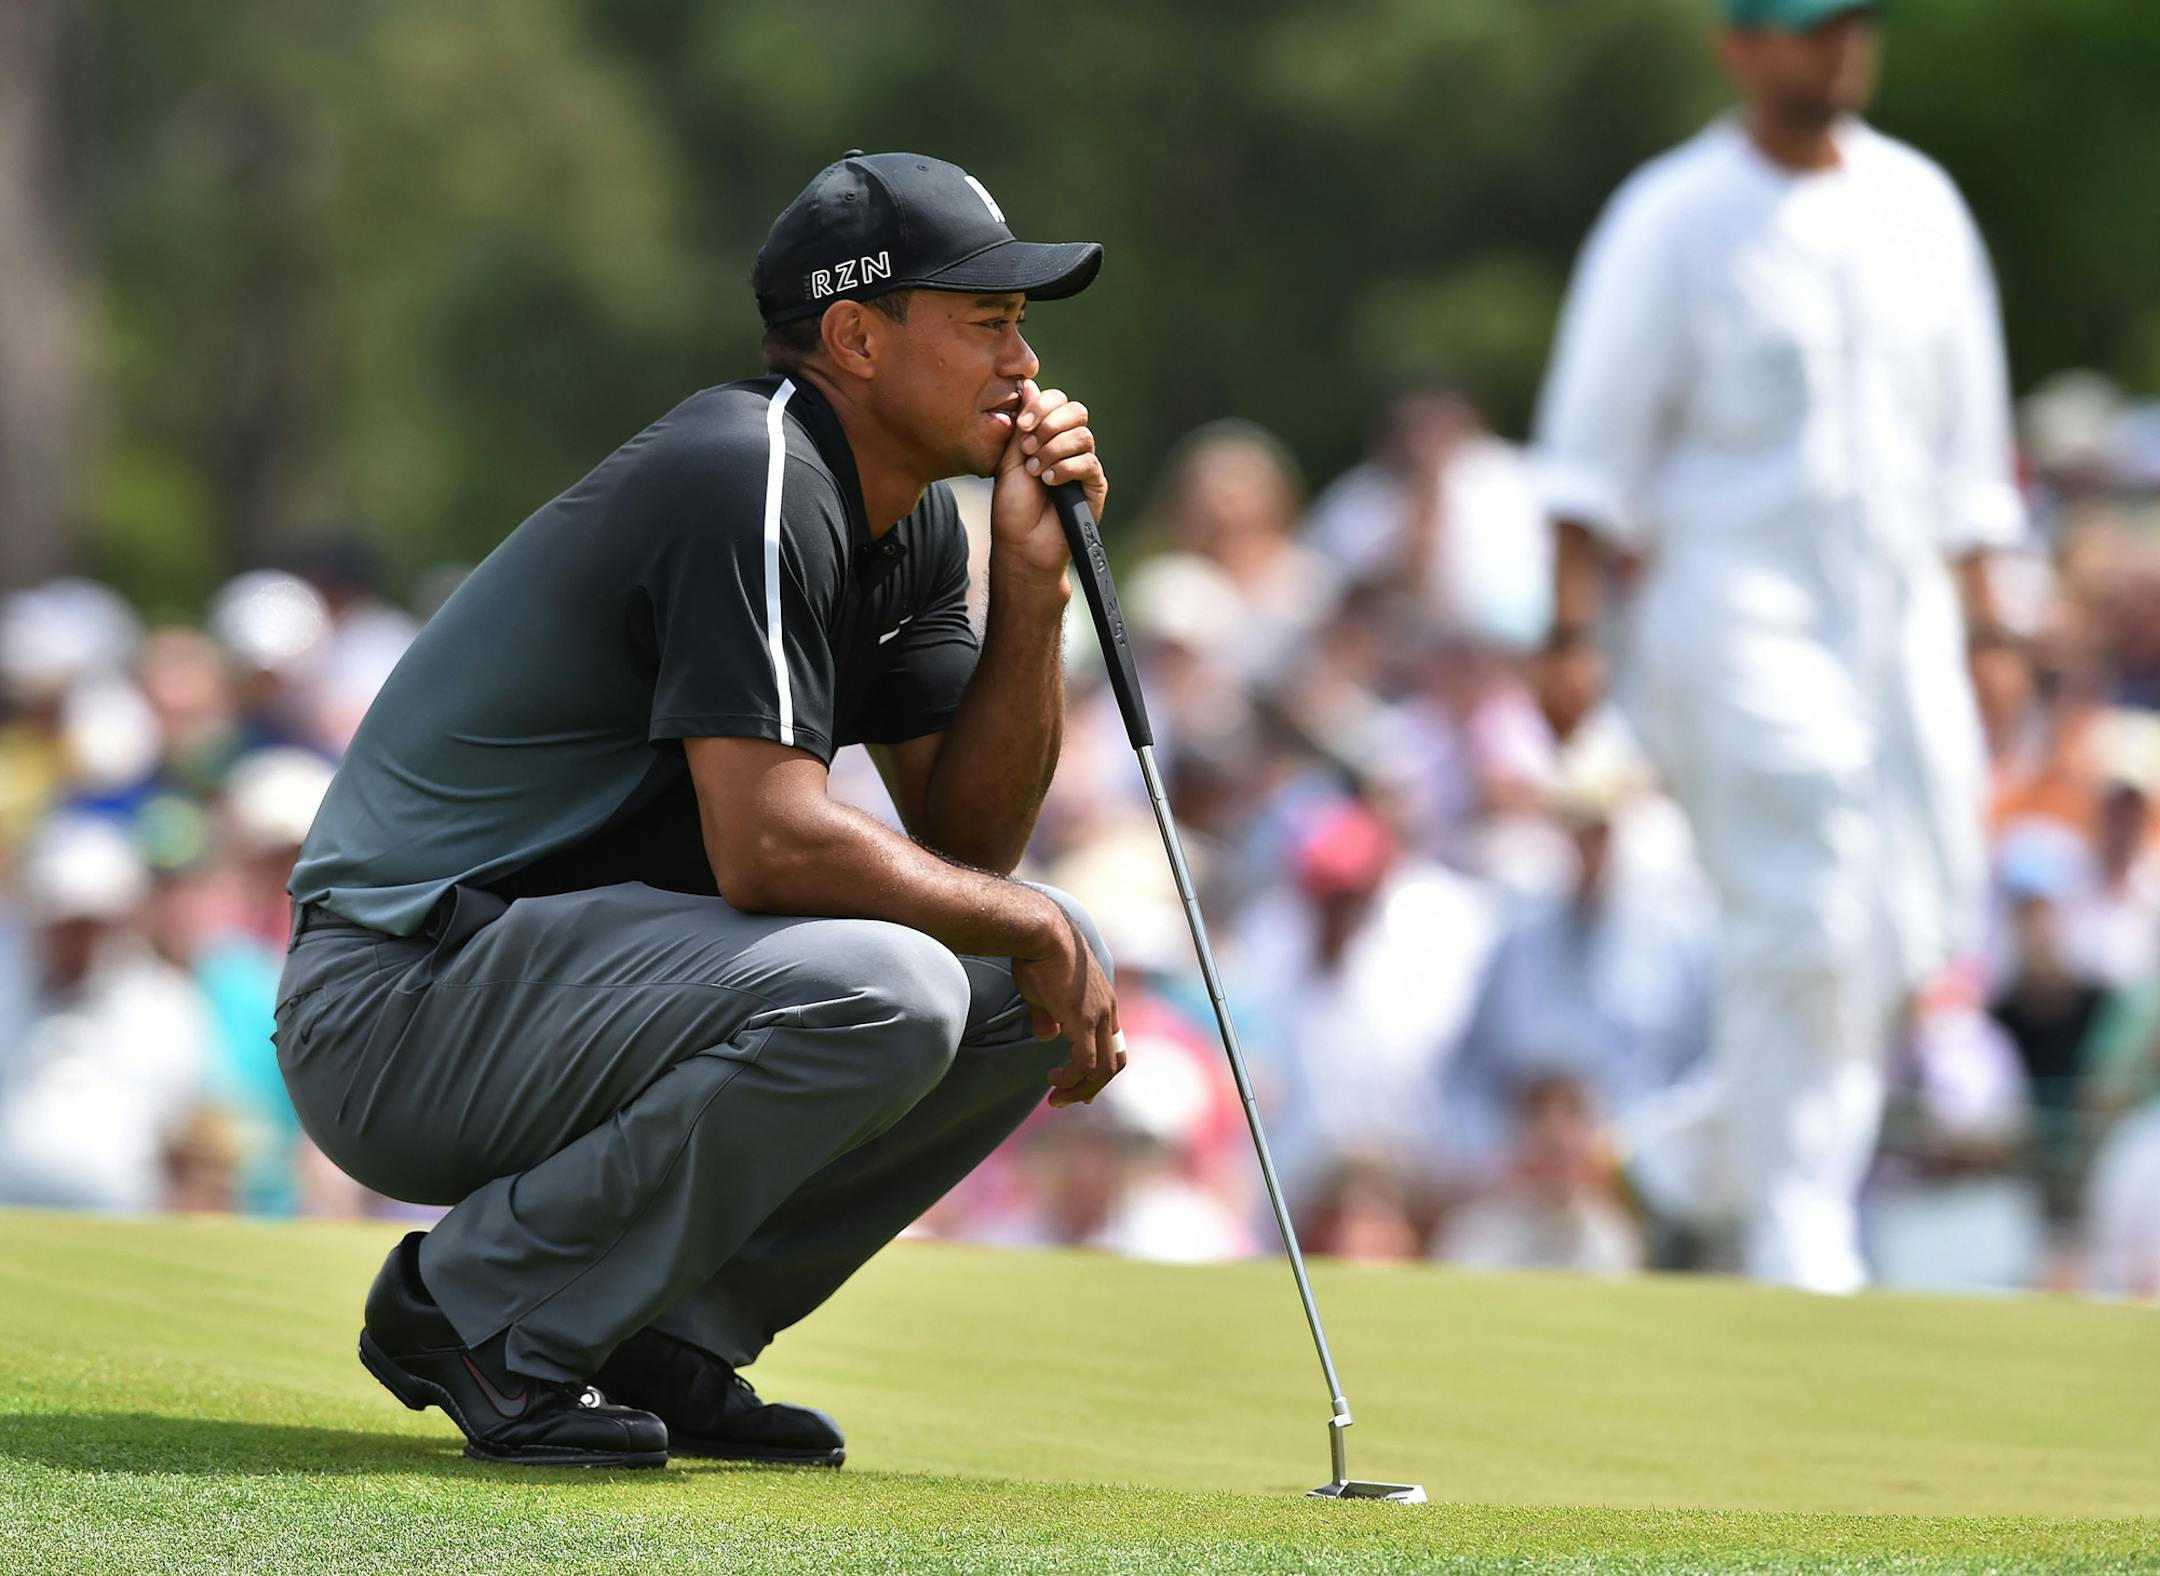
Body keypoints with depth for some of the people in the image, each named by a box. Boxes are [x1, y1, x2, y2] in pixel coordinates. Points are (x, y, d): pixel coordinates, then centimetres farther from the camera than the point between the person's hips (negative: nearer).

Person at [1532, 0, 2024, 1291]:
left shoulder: (1919, 204, 14)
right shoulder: (1675, 217, -1)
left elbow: (1966, 440, 18)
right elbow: (1596, 448, -4)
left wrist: (1982, 620, 14)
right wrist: (1575, 622, -13)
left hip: (1904, 605, 5)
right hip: (1743, 607, -5)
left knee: (1916, 931, -1)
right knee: (1799, 927, -14)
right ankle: (1796, 1244, -11)